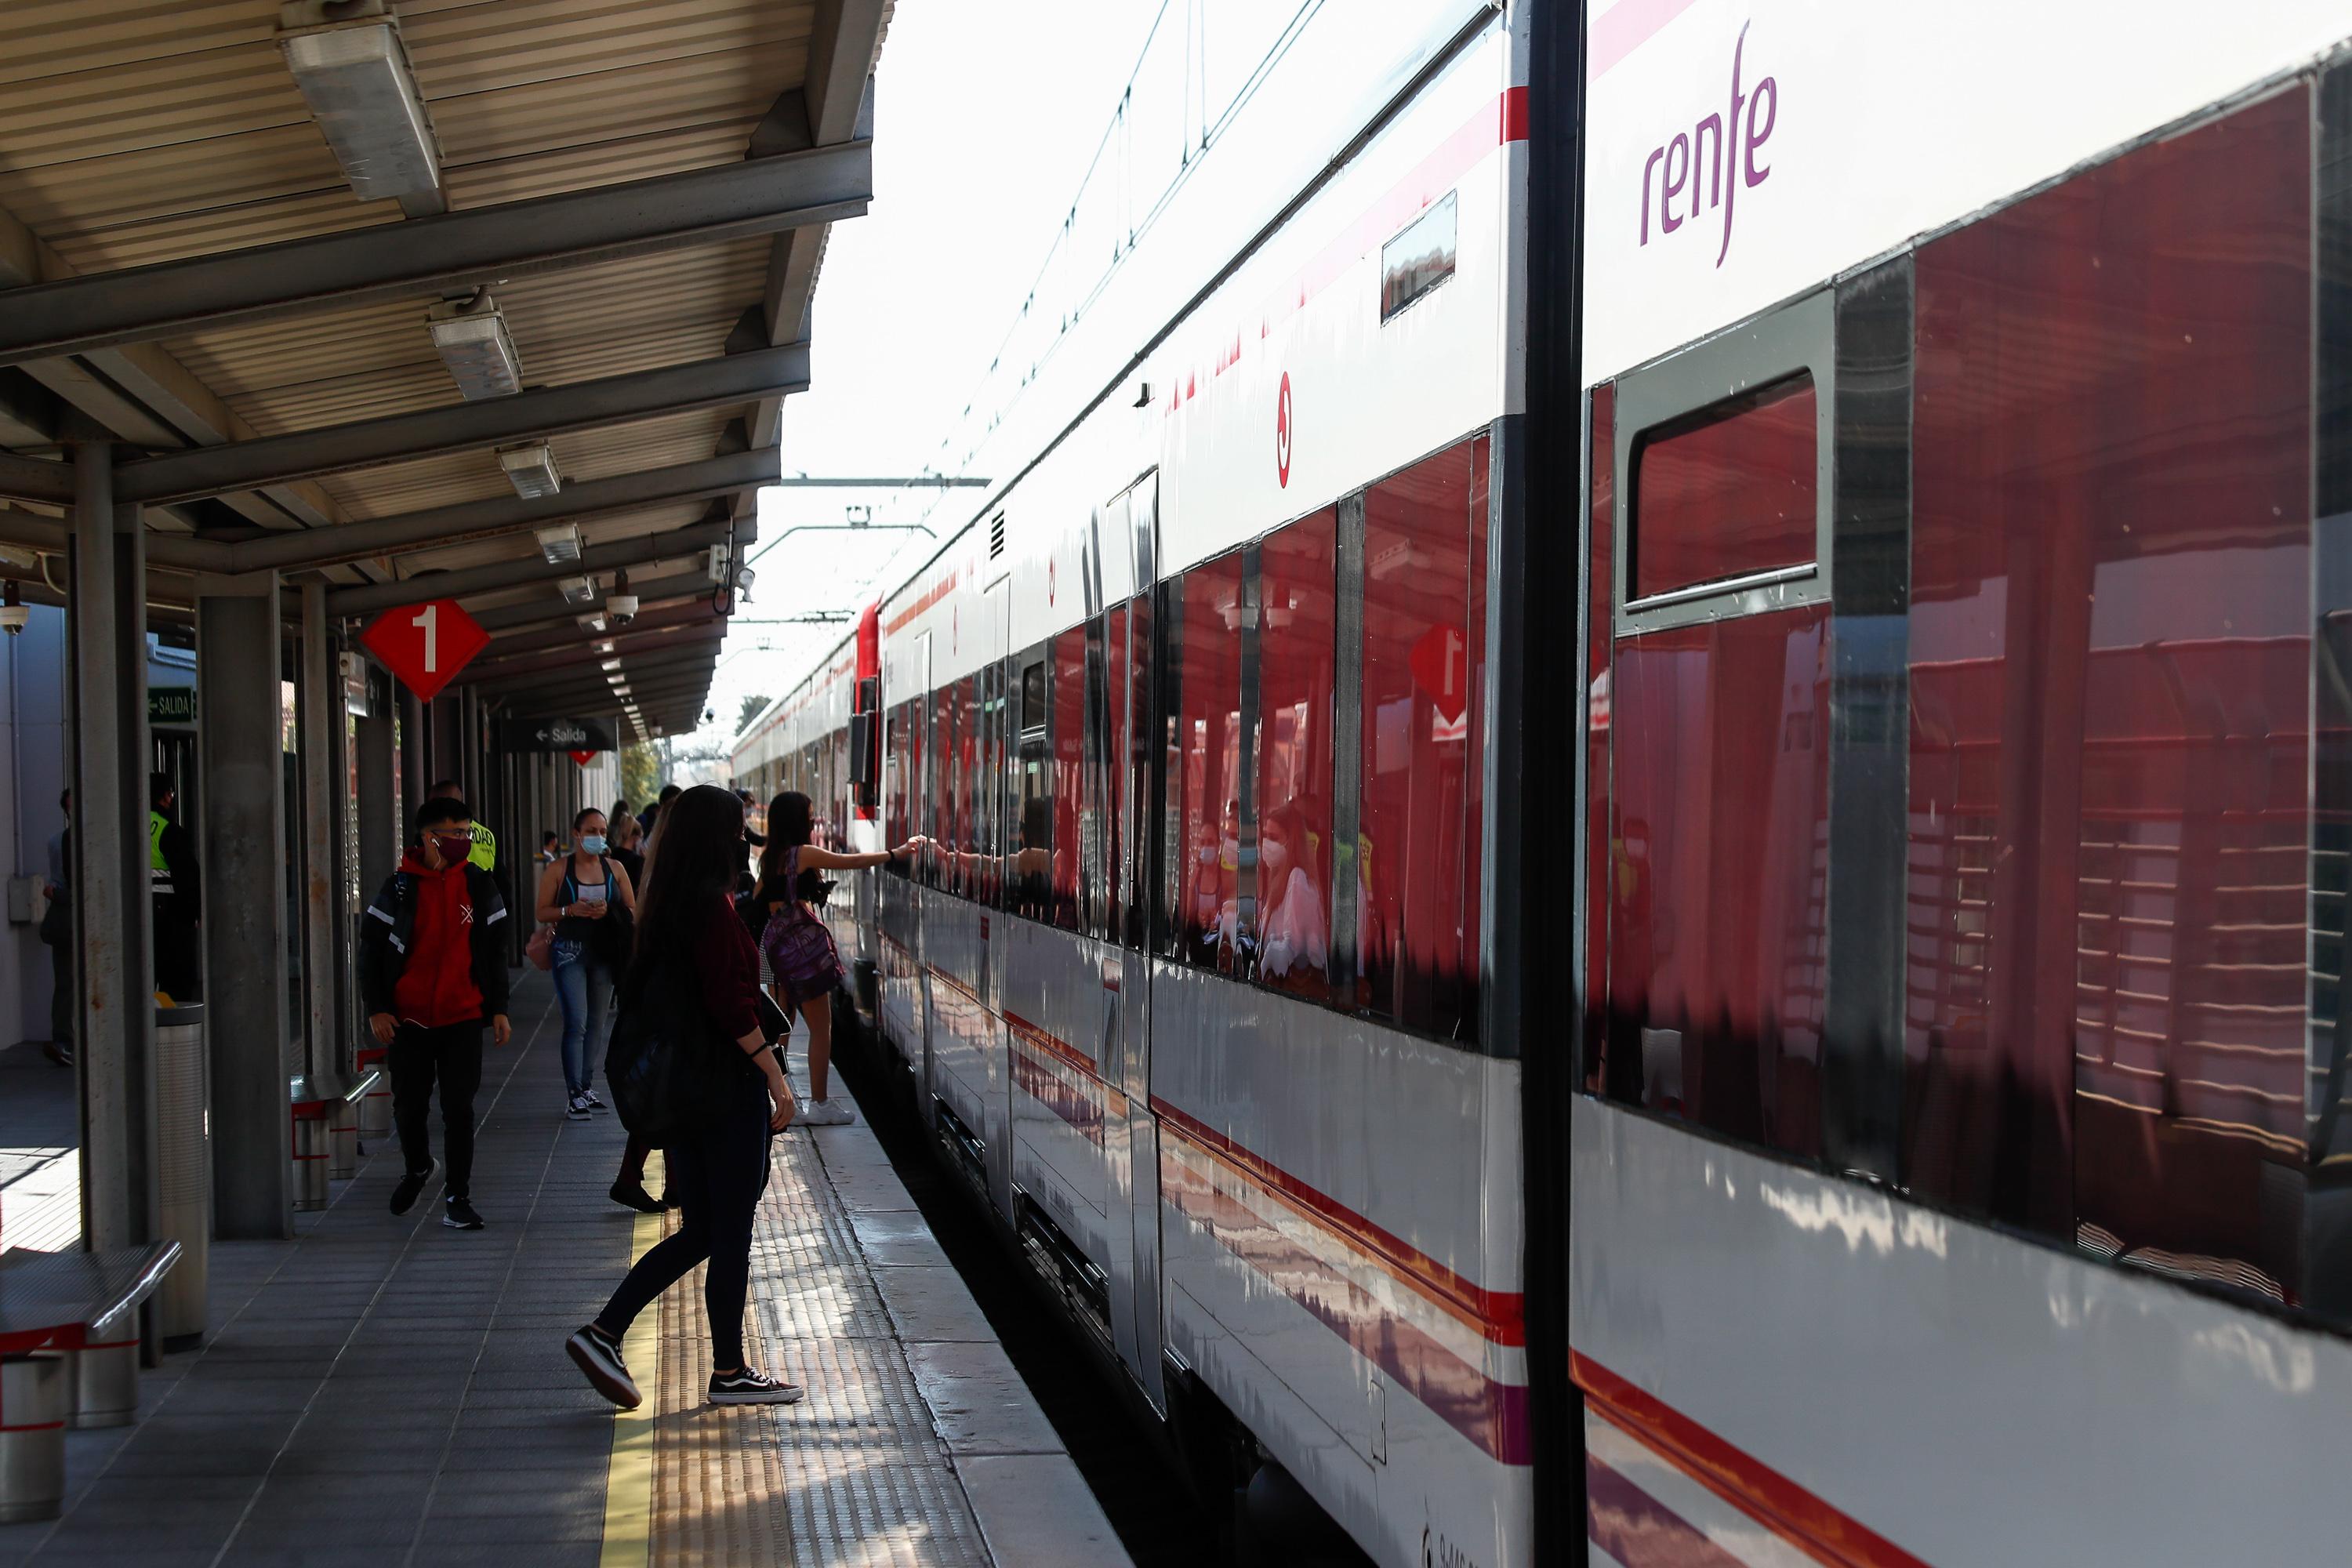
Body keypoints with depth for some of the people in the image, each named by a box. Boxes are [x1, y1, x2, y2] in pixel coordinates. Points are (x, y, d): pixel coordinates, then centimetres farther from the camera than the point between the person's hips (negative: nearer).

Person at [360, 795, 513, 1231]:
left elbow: (495, 953, 10)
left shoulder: (479, 885, 3)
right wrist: (376, 1009, -4)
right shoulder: (399, 887, -3)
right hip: (408, 1019, 0)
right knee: (409, 1107, 10)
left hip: (463, 1018, 0)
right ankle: (417, 1168, 38)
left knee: (459, 1109, -2)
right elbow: (371, 950, 1)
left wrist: (498, 1010, 7)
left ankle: (457, 1199, 5)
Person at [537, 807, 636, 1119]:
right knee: (576, 1023, -10)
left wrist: (608, 911, -10)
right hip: (570, 953, -3)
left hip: (604, 952, 4)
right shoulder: (559, 870, 1)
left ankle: (586, 1087, 18)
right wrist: (571, 910, -16)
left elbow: (632, 911, 9)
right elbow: (541, 912, 0)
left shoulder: (614, 868, 9)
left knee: (597, 1023, 8)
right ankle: (573, 1094, -9)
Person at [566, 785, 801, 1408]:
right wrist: (776, 1079, -15)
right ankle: (729, 1373, 10)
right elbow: (733, 1005, -20)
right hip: (727, 1088, -9)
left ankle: (602, 1333, 9)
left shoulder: (664, 906, 11)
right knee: (731, 1232, 2)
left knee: (699, 1232, 14)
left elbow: (641, 992, 17)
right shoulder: (711, 906, -16)